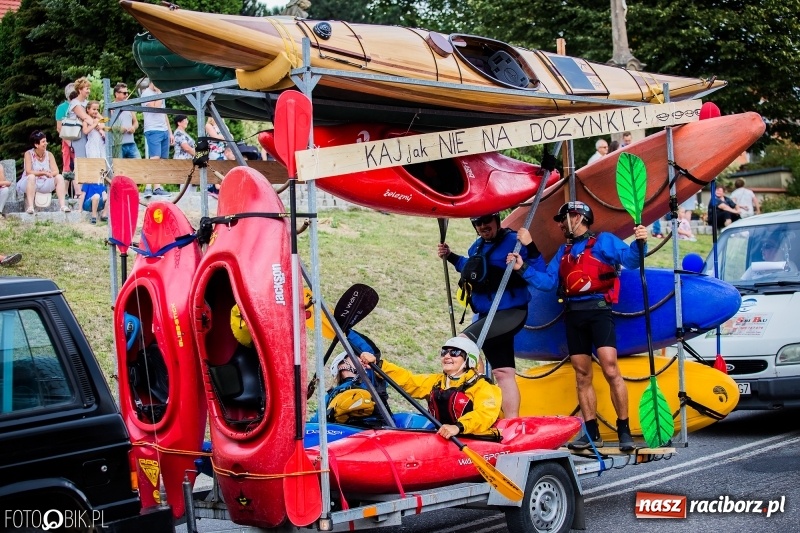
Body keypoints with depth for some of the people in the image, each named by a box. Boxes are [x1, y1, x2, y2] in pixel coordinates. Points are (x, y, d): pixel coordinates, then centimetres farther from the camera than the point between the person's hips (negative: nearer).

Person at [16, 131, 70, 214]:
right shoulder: (29, 154, -9)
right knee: (31, 177, -36)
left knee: (59, 177, -17)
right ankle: (30, 206, -42)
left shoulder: (49, 154, 1)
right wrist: (44, 172, -24)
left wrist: (48, 174, -29)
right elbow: (28, 172, -20)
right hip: (31, 183, -4)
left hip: (45, 184, 4)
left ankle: (62, 205, -26)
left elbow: (56, 171, -7)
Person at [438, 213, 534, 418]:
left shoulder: (514, 241, -14)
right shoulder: (477, 246, 12)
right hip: (486, 316, 8)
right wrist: (450, 257, 24)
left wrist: (531, 248, -37)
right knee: (503, 372, 8)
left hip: (510, 313, -8)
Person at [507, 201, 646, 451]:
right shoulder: (564, 251, 23)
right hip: (573, 316, 7)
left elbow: (630, 259, -10)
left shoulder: (604, 241, 4)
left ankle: (624, 430, -12)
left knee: (610, 370, -16)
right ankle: (592, 433, 11)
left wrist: (639, 243, -29)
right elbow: (547, 281, 19)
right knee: (582, 376, 6)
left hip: (598, 311, -7)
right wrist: (523, 268, 9)